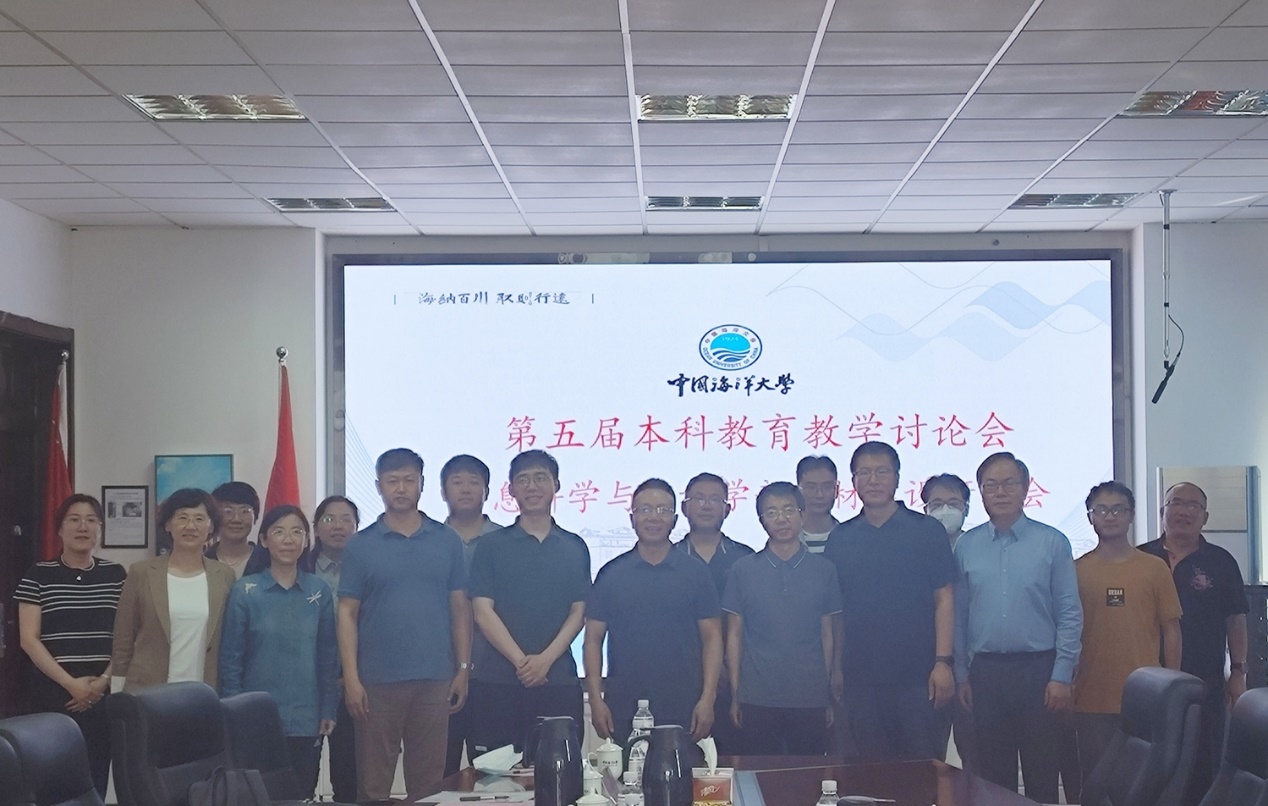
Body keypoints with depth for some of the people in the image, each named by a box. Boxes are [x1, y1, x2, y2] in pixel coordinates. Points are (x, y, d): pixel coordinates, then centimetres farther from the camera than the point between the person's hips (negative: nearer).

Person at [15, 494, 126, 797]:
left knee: (97, 776, 1)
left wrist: (104, 680, -8)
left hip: (104, 692, 2)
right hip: (53, 692, -2)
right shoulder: (38, 576, 1)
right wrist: (71, 683, -12)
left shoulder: (116, 575, 7)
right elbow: (29, 639, -4)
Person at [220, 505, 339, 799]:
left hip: (306, 722, 2)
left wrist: (328, 710, 2)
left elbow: (328, 656, 7)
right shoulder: (245, 591, -3)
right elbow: (231, 659, -1)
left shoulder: (319, 591, 3)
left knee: (302, 796, 8)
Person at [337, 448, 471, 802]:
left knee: (429, 780, 7)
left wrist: (463, 669, 2)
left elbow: (459, 608, 8)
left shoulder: (447, 541, 6)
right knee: (373, 782, 4)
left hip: (435, 680, 1)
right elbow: (347, 614, 1)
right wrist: (351, 678, -7)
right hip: (377, 680, -1)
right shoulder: (360, 545, 2)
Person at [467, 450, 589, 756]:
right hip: (497, 681, -1)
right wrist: (521, 660, -10)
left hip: (559, 680, 1)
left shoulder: (575, 548, 12)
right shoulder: (492, 545, 7)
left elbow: (578, 612, 7)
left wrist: (546, 658, -9)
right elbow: (483, 610, 0)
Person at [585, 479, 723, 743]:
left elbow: (712, 638, 4)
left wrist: (707, 699, -5)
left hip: (683, 709, 0)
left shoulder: (696, 573, 5)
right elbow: (593, 639, 6)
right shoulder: (611, 574, 6)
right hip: (623, 709, 1)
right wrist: (596, 700, -3)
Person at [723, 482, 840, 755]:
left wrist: (829, 696, 6)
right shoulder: (744, 570, 5)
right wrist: (735, 694, 2)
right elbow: (735, 634, 7)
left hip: (811, 700, 1)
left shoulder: (824, 570, 6)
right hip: (757, 700, 0)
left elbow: (827, 635, 9)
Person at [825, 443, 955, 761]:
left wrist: (943, 661, -8)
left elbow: (944, 599, 0)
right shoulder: (840, 539, 9)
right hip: (861, 678, 2)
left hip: (918, 675, -2)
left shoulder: (927, 530, 2)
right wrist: (835, 669, 4)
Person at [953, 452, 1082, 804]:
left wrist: (1062, 676, -7)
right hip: (985, 670, 2)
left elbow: (1070, 614, -1)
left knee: (1042, 775, 2)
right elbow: (959, 615, 9)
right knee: (994, 775, 8)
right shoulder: (966, 545, 6)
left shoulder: (1052, 543, 0)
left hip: (1038, 670, -2)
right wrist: (961, 674, 6)